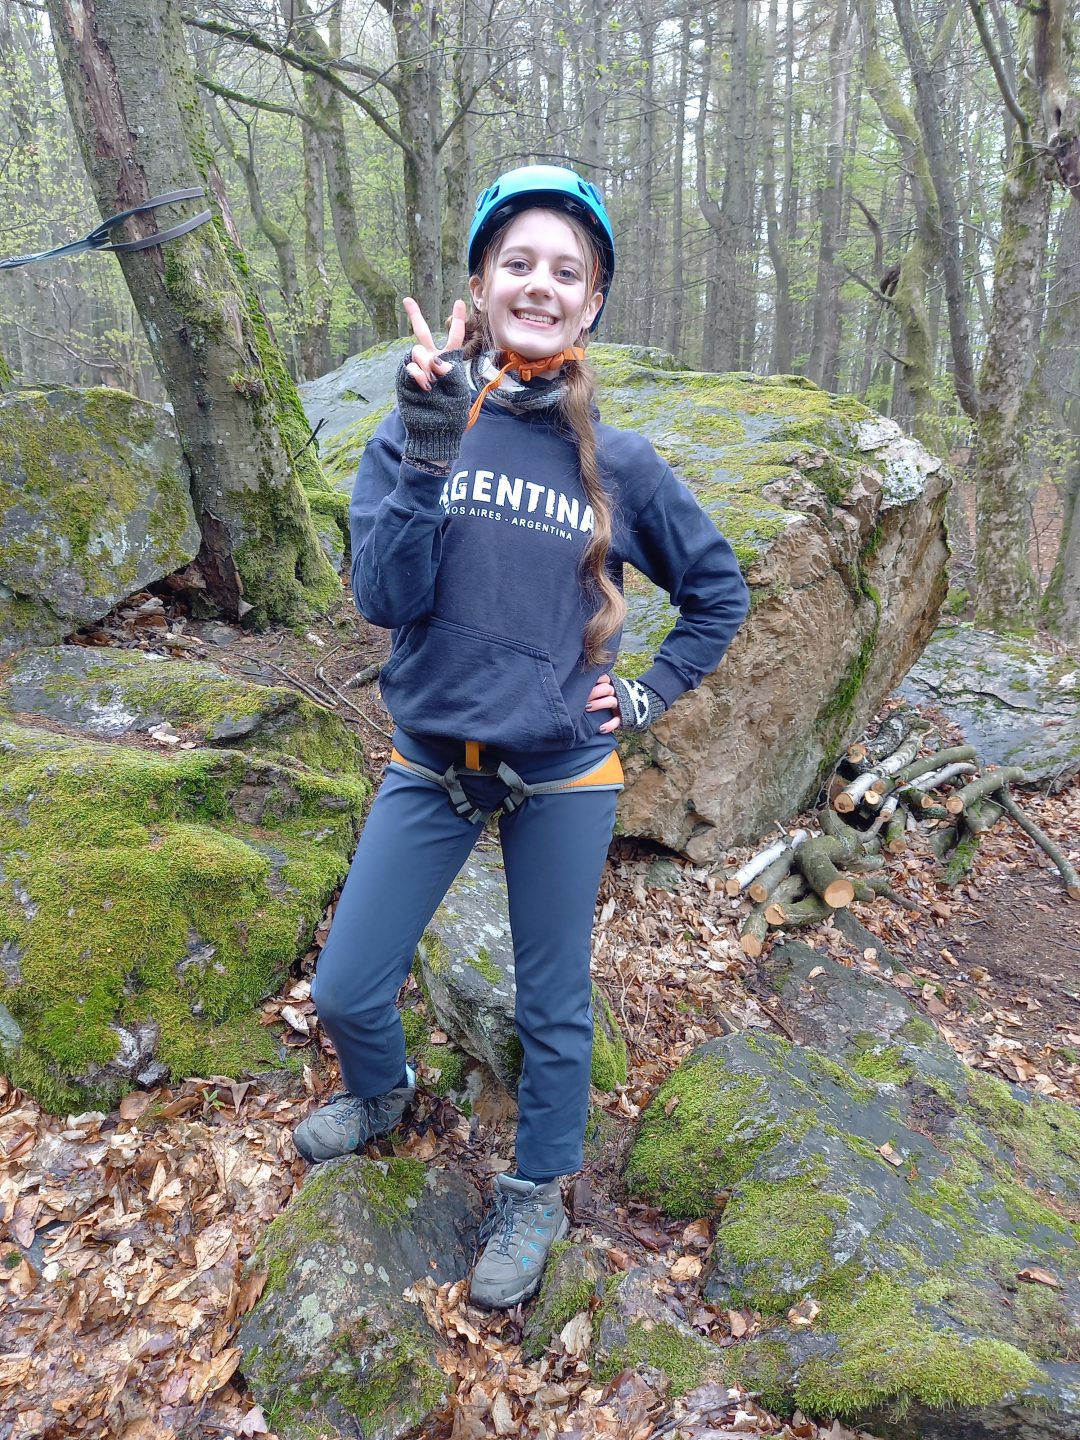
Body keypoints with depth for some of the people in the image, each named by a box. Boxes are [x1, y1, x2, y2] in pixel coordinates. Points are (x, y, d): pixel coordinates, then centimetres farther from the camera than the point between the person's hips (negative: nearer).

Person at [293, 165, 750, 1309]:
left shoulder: (617, 463, -5)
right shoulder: (417, 427, -4)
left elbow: (717, 589, 8)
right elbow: (384, 599, -15)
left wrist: (649, 695, -1)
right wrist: (428, 454, -26)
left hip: (564, 777, -1)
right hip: (431, 763, 1)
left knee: (554, 1008, 13)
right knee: (345, 992, 9)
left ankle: (536, 1193, 40)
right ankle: (383, 1096, 45)